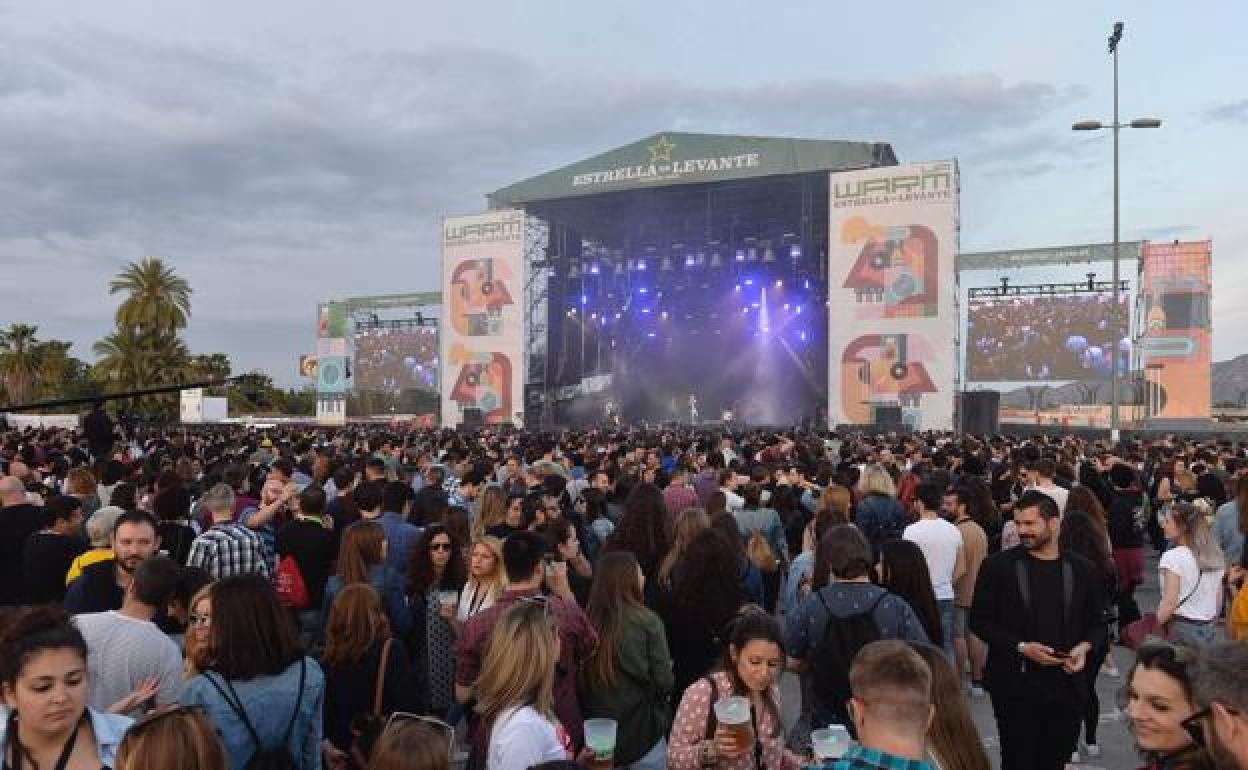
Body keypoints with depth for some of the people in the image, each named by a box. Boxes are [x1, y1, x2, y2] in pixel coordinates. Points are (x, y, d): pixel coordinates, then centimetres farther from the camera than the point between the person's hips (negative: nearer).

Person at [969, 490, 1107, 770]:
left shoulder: (1082, 569, 4)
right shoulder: (998, 565, -4)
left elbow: (1096, 623, 12)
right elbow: (979, 620, -3)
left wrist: (1084, 647, -8)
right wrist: (1021, 647, -15)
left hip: (1067, 684, 3)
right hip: (1015, 684, -2)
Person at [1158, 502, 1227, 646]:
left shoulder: (1173, 557, -15)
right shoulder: (1215, 556, 6)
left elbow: (1169, 603, -18)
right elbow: (1219, 601, 12)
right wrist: (1209, 626, 22)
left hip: (1182, 629, -7)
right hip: (1209, 630, 7)